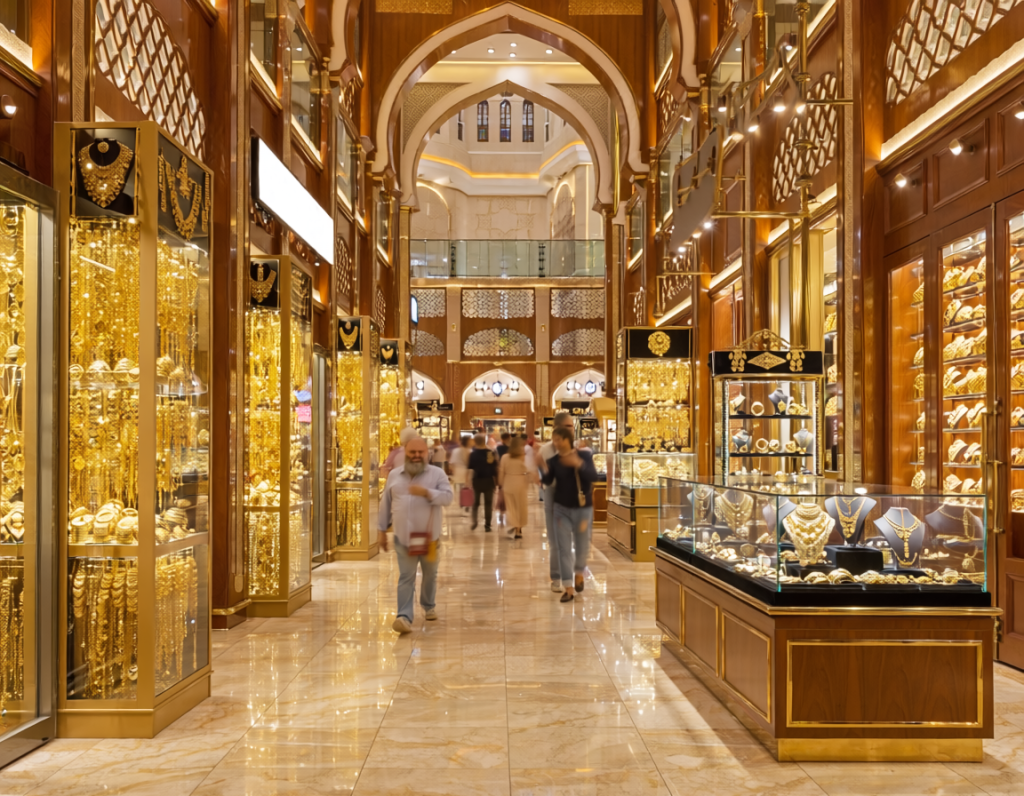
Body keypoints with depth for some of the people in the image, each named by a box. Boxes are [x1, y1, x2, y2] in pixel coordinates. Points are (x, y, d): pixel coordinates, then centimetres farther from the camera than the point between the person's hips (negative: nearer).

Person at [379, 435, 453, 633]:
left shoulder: (437, 474, -2)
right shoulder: (394, 475, 6)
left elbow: (447, 497, -13)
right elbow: (385, 504, 11)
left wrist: (426, 492, -28)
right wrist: (382, 530, 11)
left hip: (429, 537, 0)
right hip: (403, 537, 0)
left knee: (430, 574, 17)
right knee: (405, 578, -7)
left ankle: (429, 605, 38)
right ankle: (405, 617, -11)